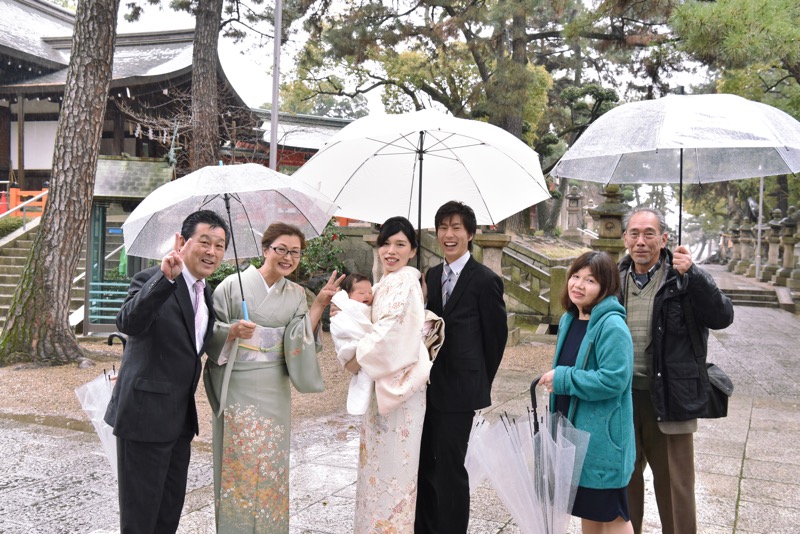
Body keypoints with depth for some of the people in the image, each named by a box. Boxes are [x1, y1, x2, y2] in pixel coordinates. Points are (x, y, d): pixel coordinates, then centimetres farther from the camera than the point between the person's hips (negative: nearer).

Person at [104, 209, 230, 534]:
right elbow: (129, 323, -37)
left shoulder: (206, 292, 11)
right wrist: (166, 278, -44)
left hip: (181, 418, 8)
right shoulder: (151, 280, -14)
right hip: (145, 415, -8)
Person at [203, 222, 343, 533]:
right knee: (237, 463, 0)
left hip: (274, 391, 3)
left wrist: (319, 304, -10)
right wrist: (233, 331, -22)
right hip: (236, 388, -3)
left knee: (271, 466, 7)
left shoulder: (296, 294, 8)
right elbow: (211, 333, -3)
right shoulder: (233, 285, -3)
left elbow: (302, 340, -2)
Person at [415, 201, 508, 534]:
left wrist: (482, 381, 4)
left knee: (450, 467, 0)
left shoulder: (485, 280, -9)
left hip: (459, 389, -6)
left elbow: (496, 334, -3)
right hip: (428, 385, 6)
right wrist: (424, 376, 6)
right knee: (424, 464, 14)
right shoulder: (431, 276, 9)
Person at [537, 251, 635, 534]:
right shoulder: (568, 320, 8)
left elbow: (613, 380, -25)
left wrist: (563, 379, -19)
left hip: (602, 436, -8)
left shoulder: (612, 326, -19)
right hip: (573, 429, 8)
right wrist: (555, 380, 6)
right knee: (587, 509, 19)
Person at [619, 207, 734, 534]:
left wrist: (691, 274, -28)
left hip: (668, 399, -3)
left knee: (675, 487, 8)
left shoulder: (683, 278, -6)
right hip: (621, 397, 4)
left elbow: (722, 317, -18)